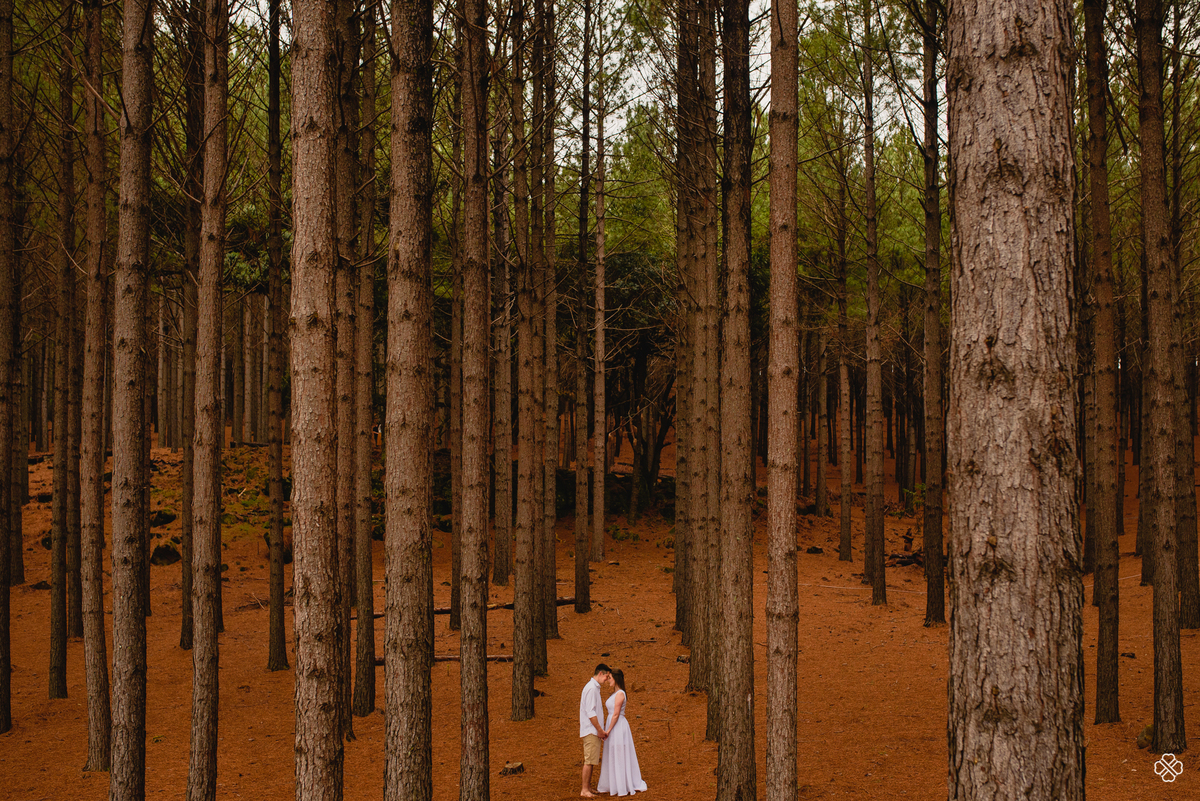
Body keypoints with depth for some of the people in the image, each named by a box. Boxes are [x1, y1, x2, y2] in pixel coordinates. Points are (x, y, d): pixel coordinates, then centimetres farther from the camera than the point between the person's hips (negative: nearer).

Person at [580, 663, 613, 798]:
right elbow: (590, 712, -21)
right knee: (589, 760, -8)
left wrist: (600, 730, 19)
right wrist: (600, 730, -17)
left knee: (591, 761, 14)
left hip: (593, 731, 10)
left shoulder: (594, 687, 17)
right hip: (591, 731, -10)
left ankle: (587, 787, 19)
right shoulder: (591, 688, -16)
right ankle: (584, 790, -5)